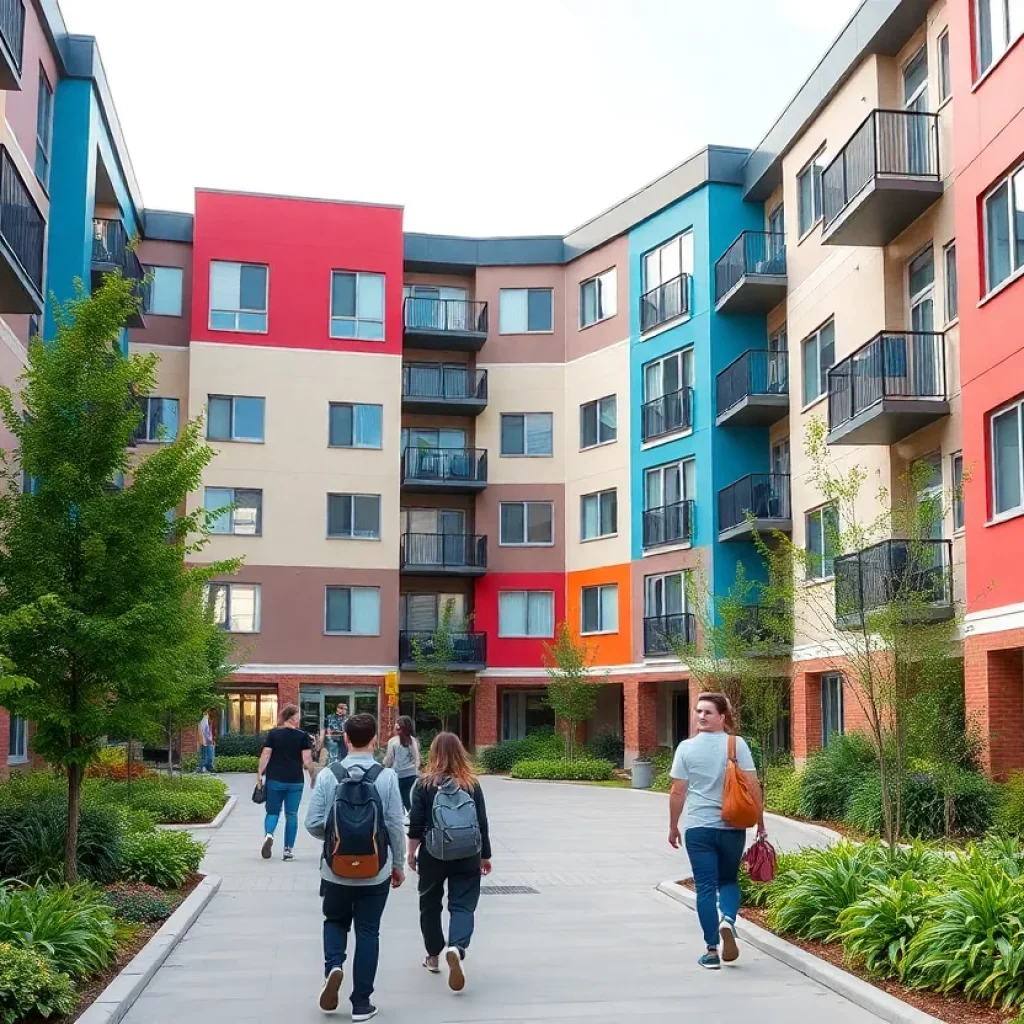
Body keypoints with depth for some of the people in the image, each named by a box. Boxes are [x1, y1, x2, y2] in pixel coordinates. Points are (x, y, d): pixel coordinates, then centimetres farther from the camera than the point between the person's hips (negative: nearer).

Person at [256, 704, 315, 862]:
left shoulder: (273, 734, 0)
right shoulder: (302, 735, -4)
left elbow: (265, 755, -5)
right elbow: (307, 760, -7)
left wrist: (260, 775, 1)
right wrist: (312, 777, 5)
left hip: (274, 779, 1)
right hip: (295, 781, -1)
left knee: (272, 811, 13)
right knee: (291, 815, 9)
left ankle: (268, 835, -16)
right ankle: (289, 850, 11)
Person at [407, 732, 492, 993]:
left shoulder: (424, 785, -4)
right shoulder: (472, 785, -1)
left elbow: (416, 824, -5)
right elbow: (482, 824, 3)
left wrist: (411, 853, 6)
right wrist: (485, 856, 13)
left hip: (432, 854, 0)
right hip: (466, 856, 0)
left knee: (430, 904, 18)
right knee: (463, 905, 0)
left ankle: (434, 956, 28)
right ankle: (457, 948, -26)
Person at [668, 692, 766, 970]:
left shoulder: (686, 747, -4)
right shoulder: (737, 744, -4)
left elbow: (678, 792, -2)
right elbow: (753, 786, -6)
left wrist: (673, 826, 9)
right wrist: (760, 823, 3)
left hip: (698, 828, -1)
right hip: (732, 827, 1)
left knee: (705, 887, 5)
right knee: (729, 880, 19)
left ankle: (712, 951, 5)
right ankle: (728, 920, -9)